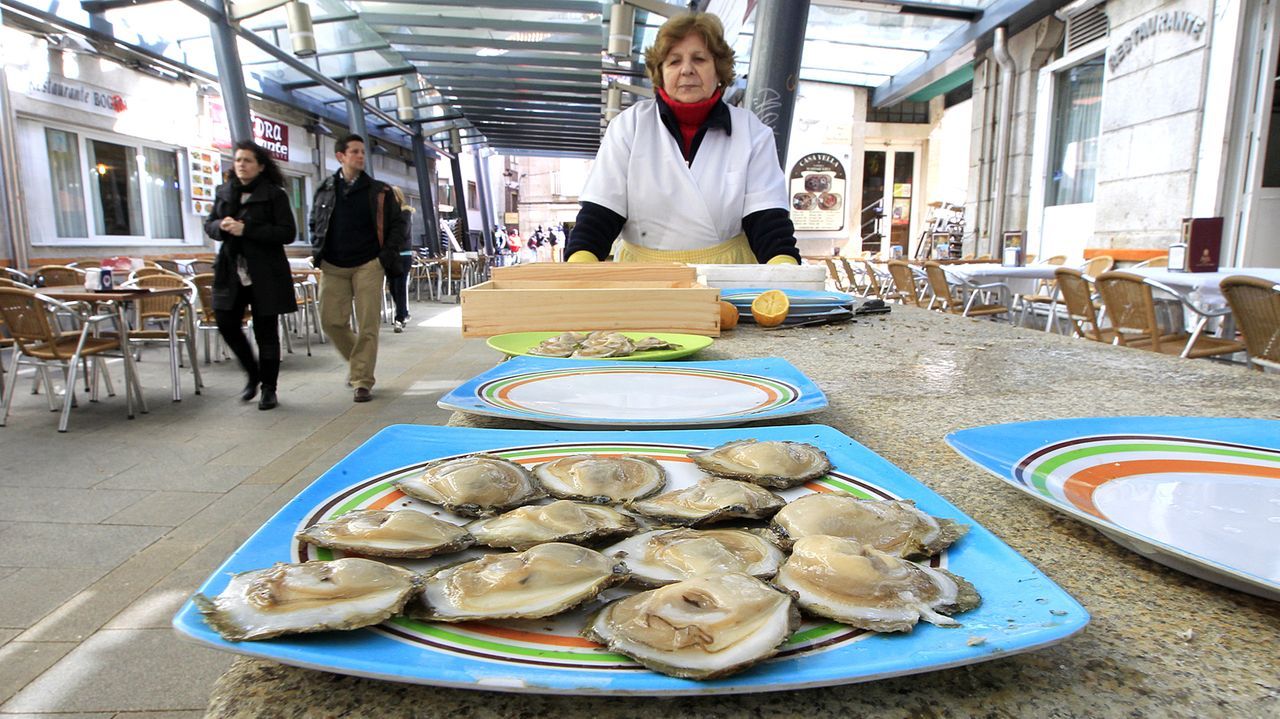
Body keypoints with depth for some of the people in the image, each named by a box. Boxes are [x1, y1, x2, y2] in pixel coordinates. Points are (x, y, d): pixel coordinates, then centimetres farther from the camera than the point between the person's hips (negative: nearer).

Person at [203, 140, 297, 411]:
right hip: (231, 270, 5)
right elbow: (209, 224, 18)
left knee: (265, 331, 1)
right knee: (226, 323, 2)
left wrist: (246, 230, -19)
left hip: (265, 273, -5)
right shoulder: (224, 192, 12)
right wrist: (221, 226, -7)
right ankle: (253, 374, 24)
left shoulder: (274, 194, -4)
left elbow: (288, 233, -11)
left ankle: (269, 389, 13)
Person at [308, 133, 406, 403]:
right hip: (333, 267, 2)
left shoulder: (378, 191, 3)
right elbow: (314, 223, 20)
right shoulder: (325, 189, 8)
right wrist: (318, 251, 7)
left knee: (367, 325, -5)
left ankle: (362, 381, 2)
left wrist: (389, 252, -5)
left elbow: (397, 222, 7)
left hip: (368, 265, -2)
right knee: (331, 320, 1)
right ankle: (357, 360, 28)